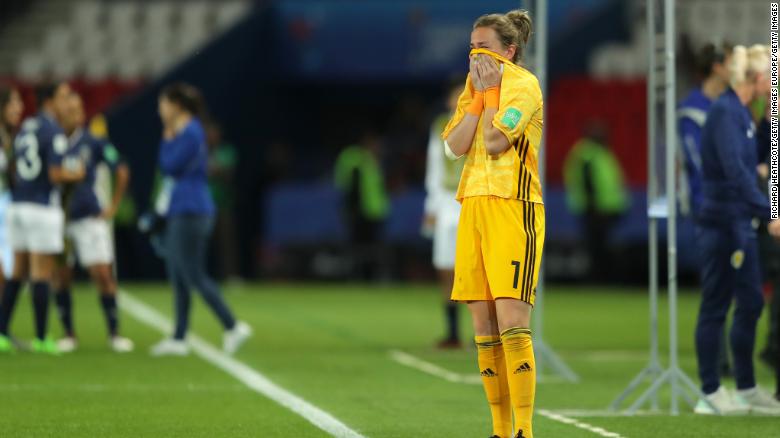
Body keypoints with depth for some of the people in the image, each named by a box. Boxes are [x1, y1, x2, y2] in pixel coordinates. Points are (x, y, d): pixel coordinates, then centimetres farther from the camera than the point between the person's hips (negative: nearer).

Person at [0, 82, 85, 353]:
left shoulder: (25, 128, 13)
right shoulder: (53, 132, -12)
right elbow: (55, 174, -18)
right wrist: (75, 174, 1)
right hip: (43, 207, -7)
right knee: (42, 273, -3)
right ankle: (41, 339, 0)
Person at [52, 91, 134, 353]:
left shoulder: (93, 143, -2)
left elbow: (121, 171, 5)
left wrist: (113, 206, 3)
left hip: (89, 218, -1)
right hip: (58, 220, 1)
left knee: (103, 273, -6)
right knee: (60, 277, 1)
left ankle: (114, 333, 3)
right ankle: (68, 334, 13)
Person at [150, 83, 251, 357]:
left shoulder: (191, 133, -14)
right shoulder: (183, 133, 16)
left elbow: (169, 167, -16)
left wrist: (168, 139, -5)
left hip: (190, 213, -10)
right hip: (179, 213, 10)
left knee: (193, 276, -9)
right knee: (178, 278, 9)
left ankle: (233, 327, -7)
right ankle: (178, 339, 11)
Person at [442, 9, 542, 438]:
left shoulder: (522, 84, -4)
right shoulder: (475, 86, 18)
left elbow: (495, 140, -16)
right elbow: (456, 145, 4)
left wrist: (491, 90, -5)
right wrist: (478, 94, 0)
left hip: (512, 208, -8)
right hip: (474, 206, 8)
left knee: (511, 321, -15)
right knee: (484, 326, 6)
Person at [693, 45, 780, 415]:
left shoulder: (741, 112, 13)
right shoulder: (725, 111, -17)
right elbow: (734, 169, -27)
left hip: (739, 224, 10)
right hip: (721, 222, -10)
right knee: (716, 307, -2)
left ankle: (746, 388, 20)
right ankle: (710, 393, 4)